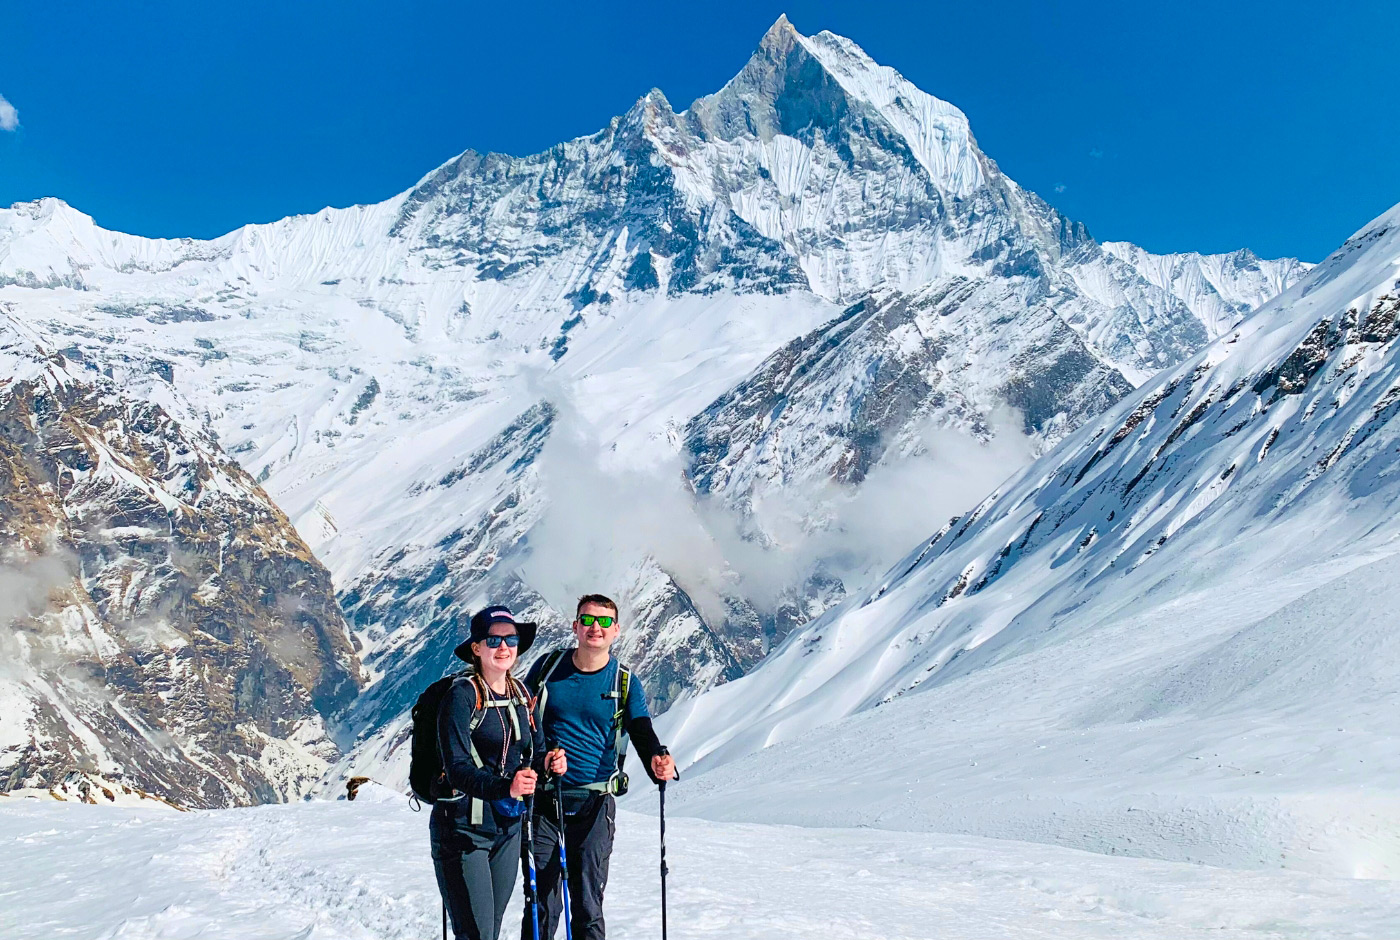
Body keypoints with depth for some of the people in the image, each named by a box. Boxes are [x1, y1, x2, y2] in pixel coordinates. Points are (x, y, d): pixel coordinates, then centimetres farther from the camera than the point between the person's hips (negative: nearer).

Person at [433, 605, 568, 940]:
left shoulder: (521, 694, 6)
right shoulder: (462, 694, -14)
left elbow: (533, 752, 14)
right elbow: (458, 769, -22)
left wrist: (548, 763, -9)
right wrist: (505, 787, -38)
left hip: (508, 827, 6)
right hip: (463, 828, -6)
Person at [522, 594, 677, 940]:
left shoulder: (625, 683, 2)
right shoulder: (547, 667, 3)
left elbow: (643, 733, -9)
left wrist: (657, 761, -30)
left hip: (594, 806, 0)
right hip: (543, 800, 0)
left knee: (588, 907, 5)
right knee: (541, 906, 2)